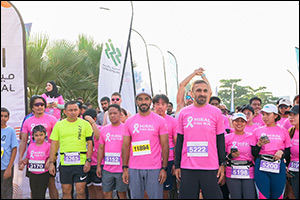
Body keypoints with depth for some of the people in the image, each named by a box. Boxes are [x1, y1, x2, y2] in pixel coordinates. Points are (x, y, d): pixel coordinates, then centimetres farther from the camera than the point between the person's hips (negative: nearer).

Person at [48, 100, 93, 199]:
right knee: (66, 191, 10)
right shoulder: (58, 125, 7)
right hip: (64, 163, 2)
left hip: (81, 162, -2)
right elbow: (54, 144, 8)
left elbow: (90, 143, 2)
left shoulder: (85, 124, 3)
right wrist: (51, 162, 3)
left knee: (81, 191, -1)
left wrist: (88, 160, -6)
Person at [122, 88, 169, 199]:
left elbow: (165, 146, 1)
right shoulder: (129, 122, 7)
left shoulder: (160, 120, 1)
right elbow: (125, 147, 9)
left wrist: (164, 168, -6)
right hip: (134, 169, 2)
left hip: (154, 169, -2)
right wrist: (125, 168, 3)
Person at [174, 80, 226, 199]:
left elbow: (220, 140, 5)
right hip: (187, 168, 1)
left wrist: (222, 164, 0)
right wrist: (177, 166, 6)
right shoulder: (184, 113, 6)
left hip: (211, 168, -1)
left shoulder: (216, 112, 2)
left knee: (214, 195, 3)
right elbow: (179, 140, 9)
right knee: (187, 195, 6)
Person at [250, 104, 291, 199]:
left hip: (278, 168, 0)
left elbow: (289, 152, 11)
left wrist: (281, 152, -9)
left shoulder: (283, 131, 8)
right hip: (261, 167, 0)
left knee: (277, 196, 3)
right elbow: (253, 153, 7)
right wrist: (259, 145, -11)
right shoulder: (257, 131, 8)